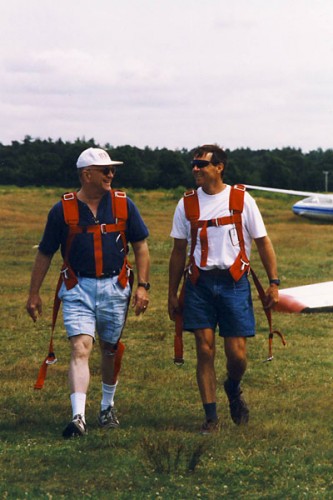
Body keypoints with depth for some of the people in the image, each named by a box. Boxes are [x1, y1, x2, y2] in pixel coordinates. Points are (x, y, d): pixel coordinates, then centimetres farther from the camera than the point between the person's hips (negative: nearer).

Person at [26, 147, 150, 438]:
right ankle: (78, 417, -23)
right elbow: (45, 254, 7)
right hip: (78, 288, -2)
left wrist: (143, 286, 0)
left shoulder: (123, 204, 2)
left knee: (110, 350, 14)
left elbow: (140, 246, 8)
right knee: (80, 348, -16)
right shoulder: (62, 210, -2)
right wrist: (34, 294, 8)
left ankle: (108, 406, 35)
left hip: (114, 287, 2)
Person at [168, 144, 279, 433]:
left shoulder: (241, 199, 1)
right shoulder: (187, 204, 7)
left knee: (237, 353, -4)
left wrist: (274, 283, -2)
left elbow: (263, 242, 5)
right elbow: (179, 252, 13)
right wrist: (172, 295, 12)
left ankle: (233, 390, 29)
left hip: (233, 282, -2)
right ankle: (211, 417, 5)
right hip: (199, 283, 2)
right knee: (205, 350, -3)